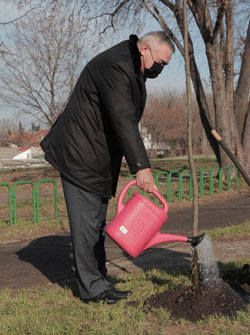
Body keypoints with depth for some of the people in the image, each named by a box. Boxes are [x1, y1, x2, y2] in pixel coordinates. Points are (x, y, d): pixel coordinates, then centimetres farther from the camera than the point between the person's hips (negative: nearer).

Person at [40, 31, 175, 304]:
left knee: (95, 222, 13)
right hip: (80, 156, -11)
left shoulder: (132, 69, 12)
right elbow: (123, 120, -32)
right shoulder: (115, 66, -22)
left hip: (99, 158, 11)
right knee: (86, 222, -7)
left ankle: (98, 283, 20)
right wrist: (141, 166, -36)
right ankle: (92, 287, 0)